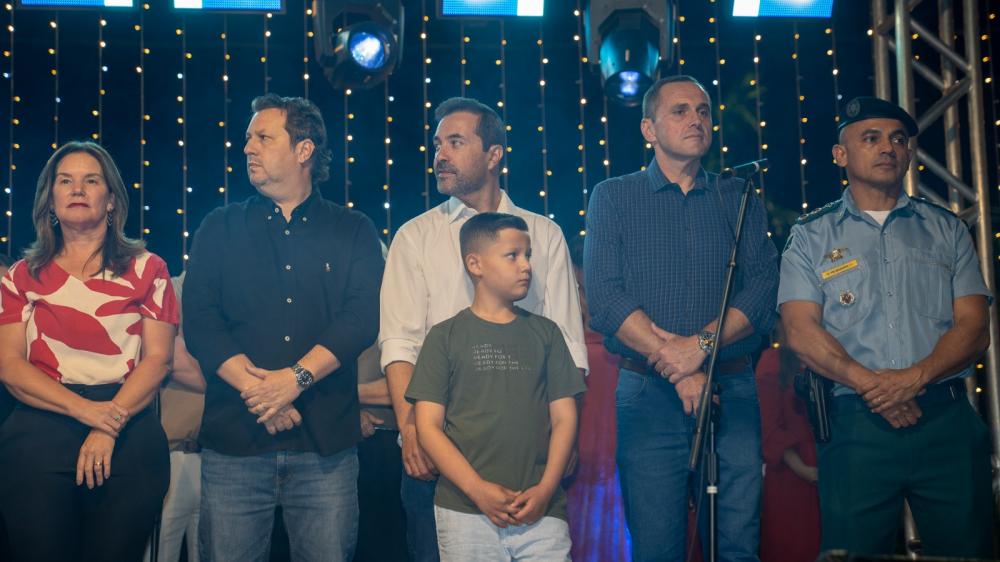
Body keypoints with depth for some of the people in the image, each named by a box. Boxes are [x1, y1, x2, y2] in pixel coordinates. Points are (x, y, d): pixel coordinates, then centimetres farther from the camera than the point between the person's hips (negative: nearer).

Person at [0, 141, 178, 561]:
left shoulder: (146, 269, 8)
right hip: (39, 434, 1)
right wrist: (84, 409, -14)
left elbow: (158, 358, 0)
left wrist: (111, 426, -14)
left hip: (129, 438, 0)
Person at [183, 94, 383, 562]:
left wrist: (295, 378, -18)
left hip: (326, 440, 0)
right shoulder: (220, 229, 11)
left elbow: (361, 318, -5)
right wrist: (257, 390, -14)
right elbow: (199, 321, -1)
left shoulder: (353, 233, 9)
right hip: (234, 439, 1)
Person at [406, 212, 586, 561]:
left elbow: (564, 417, 8)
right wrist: (478, 489, -11)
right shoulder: (445, 337, 4)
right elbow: (428, 425, -1)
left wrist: (545, 489, -5)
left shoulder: (545, 333, 11)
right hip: (465, 512, -1)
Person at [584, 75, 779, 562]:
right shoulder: (613, 198, 7)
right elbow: (603, 297, -6)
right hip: (648, 393, -1)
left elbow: (764, 288, 0)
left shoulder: (739, 198, 13)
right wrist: (677, 367, -13)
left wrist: (702, 343, -16)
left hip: (733, 392, 2)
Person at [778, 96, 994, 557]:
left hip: (948, 420, 2)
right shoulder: (810, 237, 9)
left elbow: (974, 328, 5)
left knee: (966, 550, 3)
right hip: (857, 425, -2)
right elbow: (801, 330, -3)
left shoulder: (946, 229, 14)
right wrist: (868, 382, -16)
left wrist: (916, 377, -13)